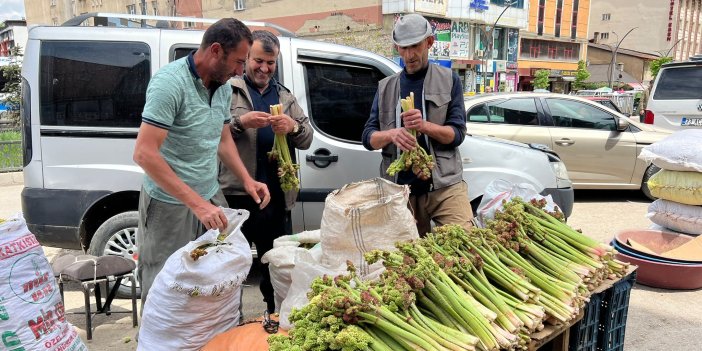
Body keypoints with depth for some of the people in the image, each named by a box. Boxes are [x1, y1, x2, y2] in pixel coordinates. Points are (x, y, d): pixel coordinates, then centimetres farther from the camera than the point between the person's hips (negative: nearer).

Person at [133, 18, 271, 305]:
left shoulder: (223, 86, 6)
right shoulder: (170, 82, -19)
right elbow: (144, 153, -24)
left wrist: (247, 180, 6)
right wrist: (196, 203, -27)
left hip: (210, 199, 7)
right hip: (170, 206, -7)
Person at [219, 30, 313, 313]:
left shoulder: (285, 96, 16)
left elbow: (307, 140, 10)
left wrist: (293, 127, -11)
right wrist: (240, 122, -22)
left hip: (276, 193, 5)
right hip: (237, 192, -4)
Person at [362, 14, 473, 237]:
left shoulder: (448, 80, 6)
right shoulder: (386, 87, 11)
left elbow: (457, 133, -2)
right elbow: (368, 137, 4)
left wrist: (425, 126, -21)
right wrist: (392, 134, -18)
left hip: (445, 185, -2)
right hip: (400, 189, 2)